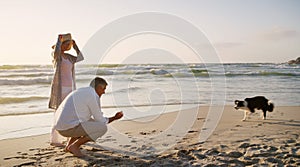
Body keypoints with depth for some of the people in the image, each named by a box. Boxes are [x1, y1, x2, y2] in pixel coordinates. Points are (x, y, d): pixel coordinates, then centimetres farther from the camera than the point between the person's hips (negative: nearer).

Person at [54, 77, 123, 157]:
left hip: (62, 126, 10)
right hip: (70, 127, -10)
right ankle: (74, 146, -4)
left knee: (91, 122, 31)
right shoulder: (94, 96, -9)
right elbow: (100, 120, -3)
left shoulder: (81, 93, 21)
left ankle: (69, 145, 18)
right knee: (103, 128, -10)